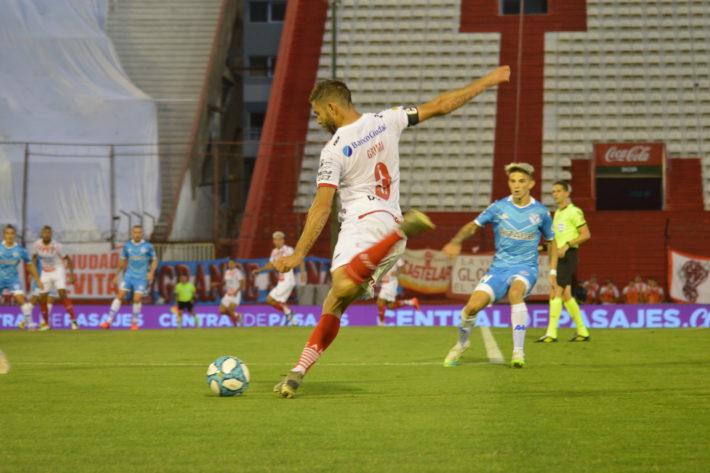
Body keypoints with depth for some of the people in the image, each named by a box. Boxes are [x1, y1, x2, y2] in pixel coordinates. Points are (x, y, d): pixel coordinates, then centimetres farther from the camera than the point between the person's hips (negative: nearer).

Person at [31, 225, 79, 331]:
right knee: (42, 298, 1)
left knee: (62, 295, -19)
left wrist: (71, 274, -16)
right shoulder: (37, 245, -8)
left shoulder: (56, 246, -19)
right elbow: (34, 258, 11)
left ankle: (73, 320, -15)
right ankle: (46, 324, 17)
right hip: (45, 273, 4)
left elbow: (67, 259, -11)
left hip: (58, 271, -4)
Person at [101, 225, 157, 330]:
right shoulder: (127, 246, 3)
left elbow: (154, 260, 4)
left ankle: (134, 322, 13)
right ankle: (109, 321, -6)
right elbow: (123, 261, 14)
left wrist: (151, 272, -10)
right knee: (119, 296, -6)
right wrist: (117, 274, 14)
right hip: (129, 275, 2)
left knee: (137, 299, -9)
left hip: (141, 278, -2)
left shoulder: (148, 246, -4)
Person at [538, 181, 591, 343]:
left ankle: (551, 333, -18)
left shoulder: (574, 211, -7)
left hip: (568, 255, -9)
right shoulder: (557, 213, 19)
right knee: (565, 295, 9)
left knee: (556, 292, -15)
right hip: (558, 256, 9)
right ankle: (583, 332, 17)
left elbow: (586, 234, -13)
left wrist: (566, 245, -20)